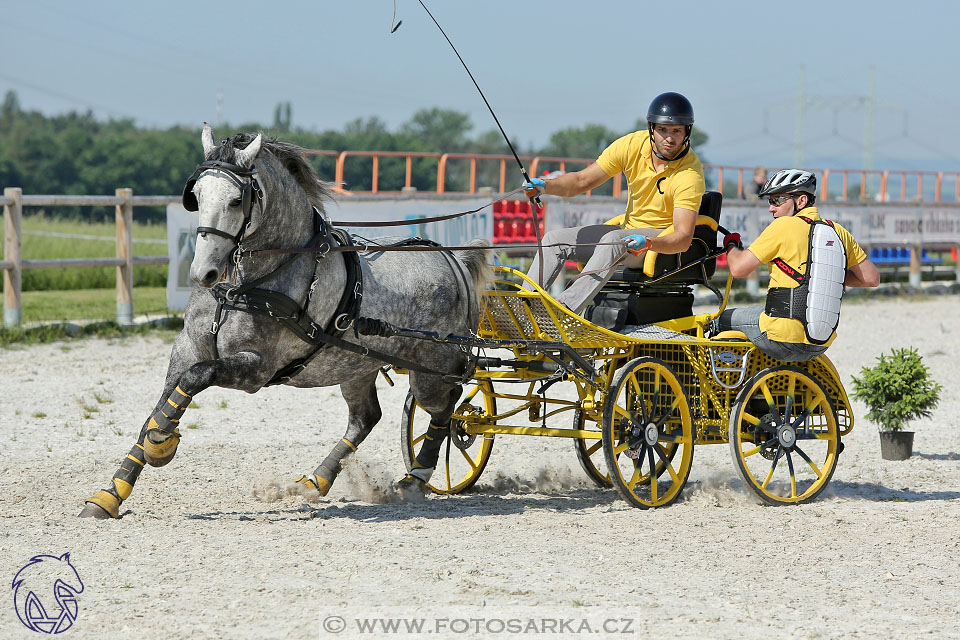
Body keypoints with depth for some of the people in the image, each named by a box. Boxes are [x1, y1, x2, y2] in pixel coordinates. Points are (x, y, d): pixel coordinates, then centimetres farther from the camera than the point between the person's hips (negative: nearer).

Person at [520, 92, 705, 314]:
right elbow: (582, 181, -5)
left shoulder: (690, 173, -23)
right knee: (556, 239, -6)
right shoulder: (633, 145, -8)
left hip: (666, 242, -7)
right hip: (630, 230, 7)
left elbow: (683, 237, -30)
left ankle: (567, 306, -47)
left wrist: (648, 243, -49)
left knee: (614, 240, -36)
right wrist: (545, 185, -23)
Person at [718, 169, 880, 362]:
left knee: (723, 320, 17)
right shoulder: (838, 232, 8)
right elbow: (871, 278, 11)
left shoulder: (784, 226, -9)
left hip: (784, 341, -7)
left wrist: (731, 244, 14)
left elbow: (738, 268, -8)